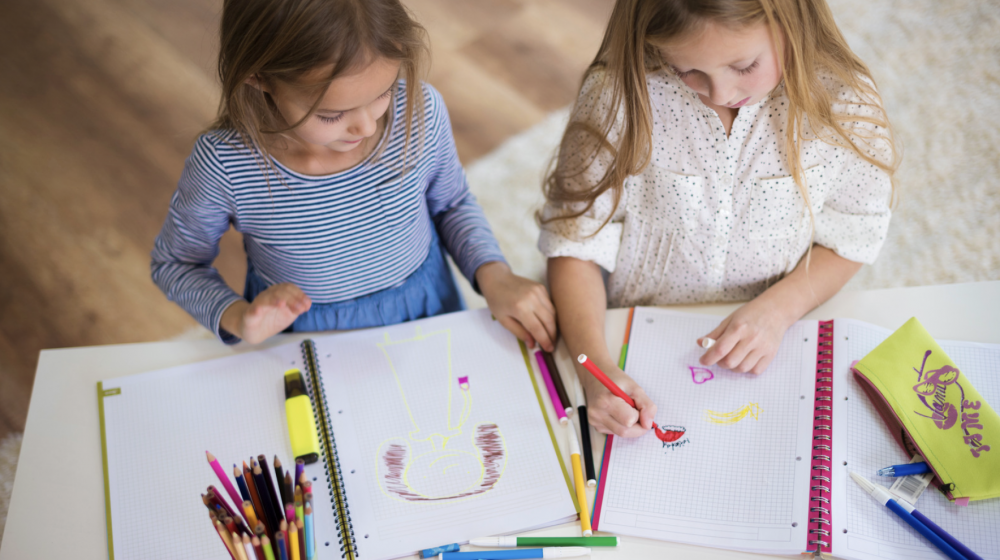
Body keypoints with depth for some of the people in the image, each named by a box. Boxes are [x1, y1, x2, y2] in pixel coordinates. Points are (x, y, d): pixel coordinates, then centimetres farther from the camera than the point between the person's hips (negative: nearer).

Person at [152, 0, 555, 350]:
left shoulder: (422, 113, -20)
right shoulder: (223, 165, -26)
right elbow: (174, 264, -6)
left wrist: (492, 275, -13)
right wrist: (237, 319, -24)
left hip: (424, 313, 1)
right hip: (301, 333, -1)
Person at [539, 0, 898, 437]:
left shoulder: (843, 103, -14)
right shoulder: (616, 95, -18)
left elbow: (851, 237, 1)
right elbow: (576, 241, -11)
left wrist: (778, 310, -15)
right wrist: (596, 366, -25)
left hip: (771, 351, 0)